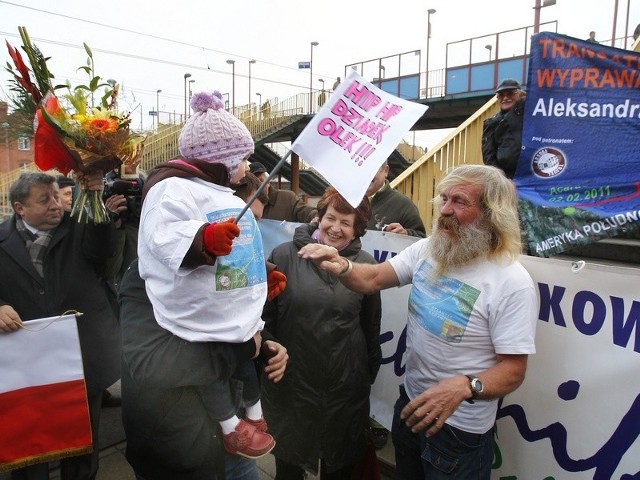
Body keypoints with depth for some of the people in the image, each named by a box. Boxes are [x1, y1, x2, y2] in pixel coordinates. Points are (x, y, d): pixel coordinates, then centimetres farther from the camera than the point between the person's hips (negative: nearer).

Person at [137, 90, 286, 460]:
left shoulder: (227, 196, 15)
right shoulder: (173, 187, -16)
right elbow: (163, 239, -33)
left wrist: (266, 275, 17)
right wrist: (205, 239, -49)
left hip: (241, 315, 10)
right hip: (204, 323, -9)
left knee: (249, 366, 25)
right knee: (214, 375, 12)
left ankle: (256, 415, 46)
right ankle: (232, 428, 33)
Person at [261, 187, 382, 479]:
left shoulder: (366, 264, -3)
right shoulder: (285, 255, -8)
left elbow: (371, 325, 4)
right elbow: (265, 313, -3)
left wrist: (370, 371, 10)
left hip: (345, 384, 1)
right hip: (290, 379, -1)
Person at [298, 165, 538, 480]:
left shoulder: (512, 283, -24)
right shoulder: (427, 249, -5)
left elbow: (513, 370, -21)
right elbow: (372, 279, -6)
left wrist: (464, 386, -40)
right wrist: (341, 267, -27)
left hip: (460, 428, -6)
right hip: (411, 403, 6)